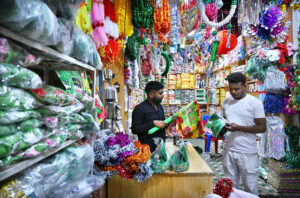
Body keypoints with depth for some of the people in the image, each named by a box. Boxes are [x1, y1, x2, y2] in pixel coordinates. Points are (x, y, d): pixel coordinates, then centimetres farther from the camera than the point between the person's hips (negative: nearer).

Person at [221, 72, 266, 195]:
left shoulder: (255, 102, -7)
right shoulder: (226, 102, 7)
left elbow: (262, 127, -9)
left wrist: (238, 127, -20)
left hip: (247, 153, -4)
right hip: (228, 151, 4)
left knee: (250, 188, 10)